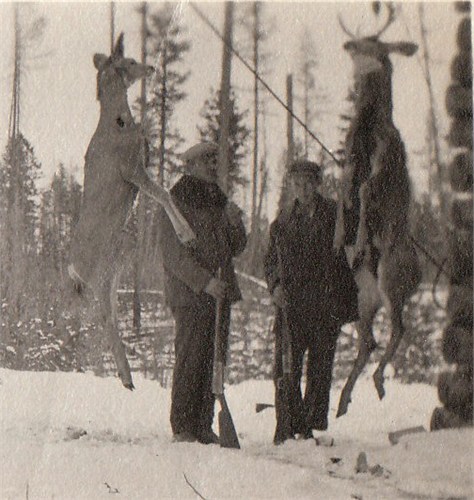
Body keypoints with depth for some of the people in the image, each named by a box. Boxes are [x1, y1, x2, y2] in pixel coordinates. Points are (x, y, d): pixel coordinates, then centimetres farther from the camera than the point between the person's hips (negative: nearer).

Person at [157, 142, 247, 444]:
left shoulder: (218, 202, 19)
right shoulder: (175, 203, -4)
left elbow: (236, 248, 20)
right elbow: (174, 254, -11)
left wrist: (234, 223, 0)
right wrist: (204, 281, -20)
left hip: (220, 294, 7)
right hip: (190, 294, -7)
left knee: (213, 360, 5)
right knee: (190, 359, -8)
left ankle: (203, 425, 9)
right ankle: (183, 427, -4)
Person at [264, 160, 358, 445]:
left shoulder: (334, 216, 3)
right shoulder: (283, 221, 11)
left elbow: (347, 260, 3)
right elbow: (271, 259, 19)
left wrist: (349, 305, -3)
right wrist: (275, 284, -1)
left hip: (326, 305, -2)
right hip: (291, 304, 2)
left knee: (320, 367, 2)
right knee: (286, 365, -5)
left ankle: (311, 425, 9)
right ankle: (287, 426, -1)